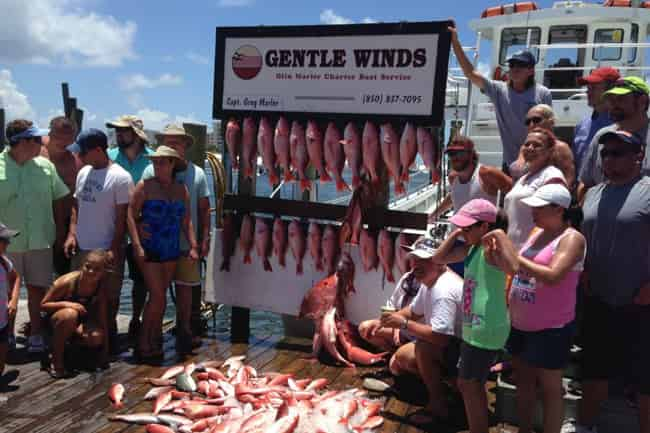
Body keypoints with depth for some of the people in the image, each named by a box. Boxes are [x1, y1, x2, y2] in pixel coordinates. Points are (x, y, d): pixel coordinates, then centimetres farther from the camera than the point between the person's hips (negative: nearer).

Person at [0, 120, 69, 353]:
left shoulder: (45, 166, 0)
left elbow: (58, 200, 8)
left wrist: (60, 233, 6)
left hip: (40, 241, 2)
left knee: (37, 288, 10)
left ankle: (35, 333, 23)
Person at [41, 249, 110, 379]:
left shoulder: (101, 288, -16)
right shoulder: (67, 281, -27)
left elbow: (103, 320, -11)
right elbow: (43, 305, -15)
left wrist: (105, 352, -10)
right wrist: (67, 304, -34)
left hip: (79, 323, 3)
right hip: (56, 319, -3)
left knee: (97, 338, -28)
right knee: (70, 314, -38)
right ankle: (56, 360, -18)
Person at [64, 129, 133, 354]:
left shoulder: (120, 177, -13)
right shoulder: (83, 173, 8)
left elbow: (122, 217, -13)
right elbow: (76, 205, 17)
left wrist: (113, 249, -16)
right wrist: (72, 234, 4)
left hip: (106, 250, -7)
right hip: (81, 248, 7)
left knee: (108, 297, 5)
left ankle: (108, 334, 21)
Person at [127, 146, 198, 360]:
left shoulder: (181, 190, 8)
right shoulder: (145, 186, -5)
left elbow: (186, 221, 11)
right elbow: (131, 215, -9)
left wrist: (193, 246, 3)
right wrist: (137, 245, -17)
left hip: (171, 251, 4)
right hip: (149, 250, -4)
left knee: (159, 296, 11)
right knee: (158, 296, -8)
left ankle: (154, 340, 23)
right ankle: (143, 343, 8)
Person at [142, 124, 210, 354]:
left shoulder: (196, 173, 5)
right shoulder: (151, 171, -1)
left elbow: (204, 208, 7)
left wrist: (205, 238, 3)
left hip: (186, 242, 1)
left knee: (185, 286, 8)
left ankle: (184, 331, 24)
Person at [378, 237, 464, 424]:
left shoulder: (444, 289, -29)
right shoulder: (428, 281, 3)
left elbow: (441, 337, -37)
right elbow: (413, 311, 17)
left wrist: (403, 324, -28)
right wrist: (388, 320, 0)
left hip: (464, 349, -10)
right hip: (447, 344, 10)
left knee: (404, 355, -32)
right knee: (396, 364, 8)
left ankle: (438, 405, -14)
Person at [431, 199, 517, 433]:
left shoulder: (491, 248, -18)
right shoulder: (472, 247, 10)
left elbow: (513, 268, -39)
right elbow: (438, 258, 15)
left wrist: (500, 235, -31)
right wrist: (456, 233, 8)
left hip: (487, 329, -10)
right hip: (473, 328, 10)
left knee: (469, 386, 1)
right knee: (469, 385, 21)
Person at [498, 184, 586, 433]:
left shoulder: (571, 238, -15)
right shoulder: (537, 233, 8)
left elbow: (553, 276, -29)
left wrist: (515, 258, -28)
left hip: (550, 329, -8)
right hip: (520, 323, 8)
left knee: (549, 388, 8)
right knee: (523, 380, 20)